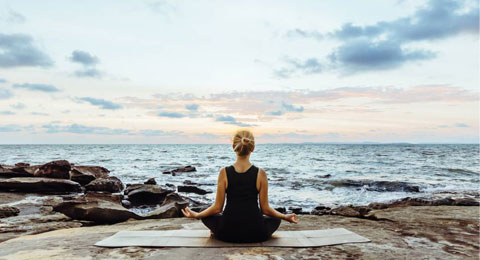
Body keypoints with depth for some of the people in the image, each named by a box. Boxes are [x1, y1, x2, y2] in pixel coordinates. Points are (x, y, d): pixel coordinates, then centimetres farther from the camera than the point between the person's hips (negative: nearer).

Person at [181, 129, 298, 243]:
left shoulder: (224, 172, -8)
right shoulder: (260, 174, -9)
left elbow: (217, 207, -3)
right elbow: (265, 209, -2)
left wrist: (196, 215, 13)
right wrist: (286, 217, 15)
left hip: (228, 234, 2)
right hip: (256, 235, -1)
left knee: (206, 216, 30)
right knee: (275, 219, 31)